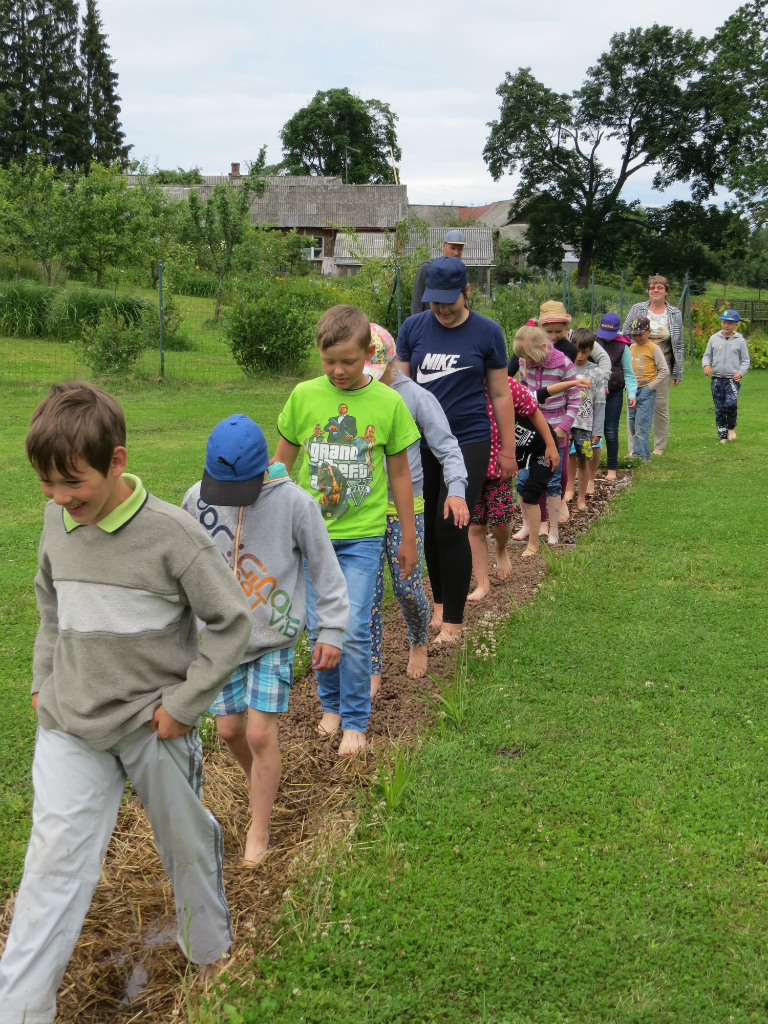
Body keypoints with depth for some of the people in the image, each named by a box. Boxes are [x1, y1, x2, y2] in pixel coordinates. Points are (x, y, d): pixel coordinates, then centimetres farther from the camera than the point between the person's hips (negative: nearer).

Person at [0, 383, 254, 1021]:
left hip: (155, 725, -3)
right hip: (70, 727, 3)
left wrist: (185, 703, -13)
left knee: (187, 841, 17)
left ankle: (210, 946, 43)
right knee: (55, 859, -1)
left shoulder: (171, 533, -19)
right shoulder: (57, 522, -3)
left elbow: (233, 620, -12)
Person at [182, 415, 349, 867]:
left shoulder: (294, 502, -16)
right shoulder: (198, 498, -7)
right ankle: (260, 782, 42)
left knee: (261, 733, -6)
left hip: (275, 637, -3)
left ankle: (260, 832, 12)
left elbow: (325, 567, -6)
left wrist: (332, 629, -5)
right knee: (230, 728, 10)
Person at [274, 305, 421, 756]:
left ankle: (356, 720, 11)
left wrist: (409, 537, 10)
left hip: (362, 535, -2)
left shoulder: (388, 402, -5)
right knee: (319, 627, 8)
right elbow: (282, 461, 9)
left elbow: (400, 473, 5)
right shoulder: (304, 396, -2)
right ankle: (331, 703, 31)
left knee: (354, 630, -6)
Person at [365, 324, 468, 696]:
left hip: (405, 508, -2)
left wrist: (456, 489, -18)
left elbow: (447, 448, -4)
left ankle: (419, 643, 32)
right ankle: (372, 672, 10)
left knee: (407, 588, 0)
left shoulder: (416, 397, -5)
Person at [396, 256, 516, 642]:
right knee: (428, 525, 9)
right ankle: (440, 601, 29)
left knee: (451, 526, -9)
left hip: (468, 441, -3)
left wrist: (508, 450, 5)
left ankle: (452, 621, 1)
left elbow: (500, 394, 4)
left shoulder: (487, 332, -2)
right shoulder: (413, 328, 3)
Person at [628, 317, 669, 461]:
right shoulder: (631, 348, 12)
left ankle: (640, 455, -9)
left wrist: (650, 386, -13)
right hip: (632, 390, 7)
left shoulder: (653, 348, -7)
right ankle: (637, 451, 16)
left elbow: (664, 371, -9)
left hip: (646, 391, -7)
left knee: (642, 424, -10)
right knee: (632, 423, 8)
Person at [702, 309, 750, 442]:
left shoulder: (740, 340, 4)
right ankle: (723, 435, 15)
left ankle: (731, 427, 3)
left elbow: (745, 360, 8)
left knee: (731, 403, -22)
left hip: (733, 379, -2)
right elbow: (707, 355, 12)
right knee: (719, 409, 4)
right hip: (717, 379, 2)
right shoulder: (714, 339, 8)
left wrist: (741, 372, -9)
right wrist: (706, 365, -10)